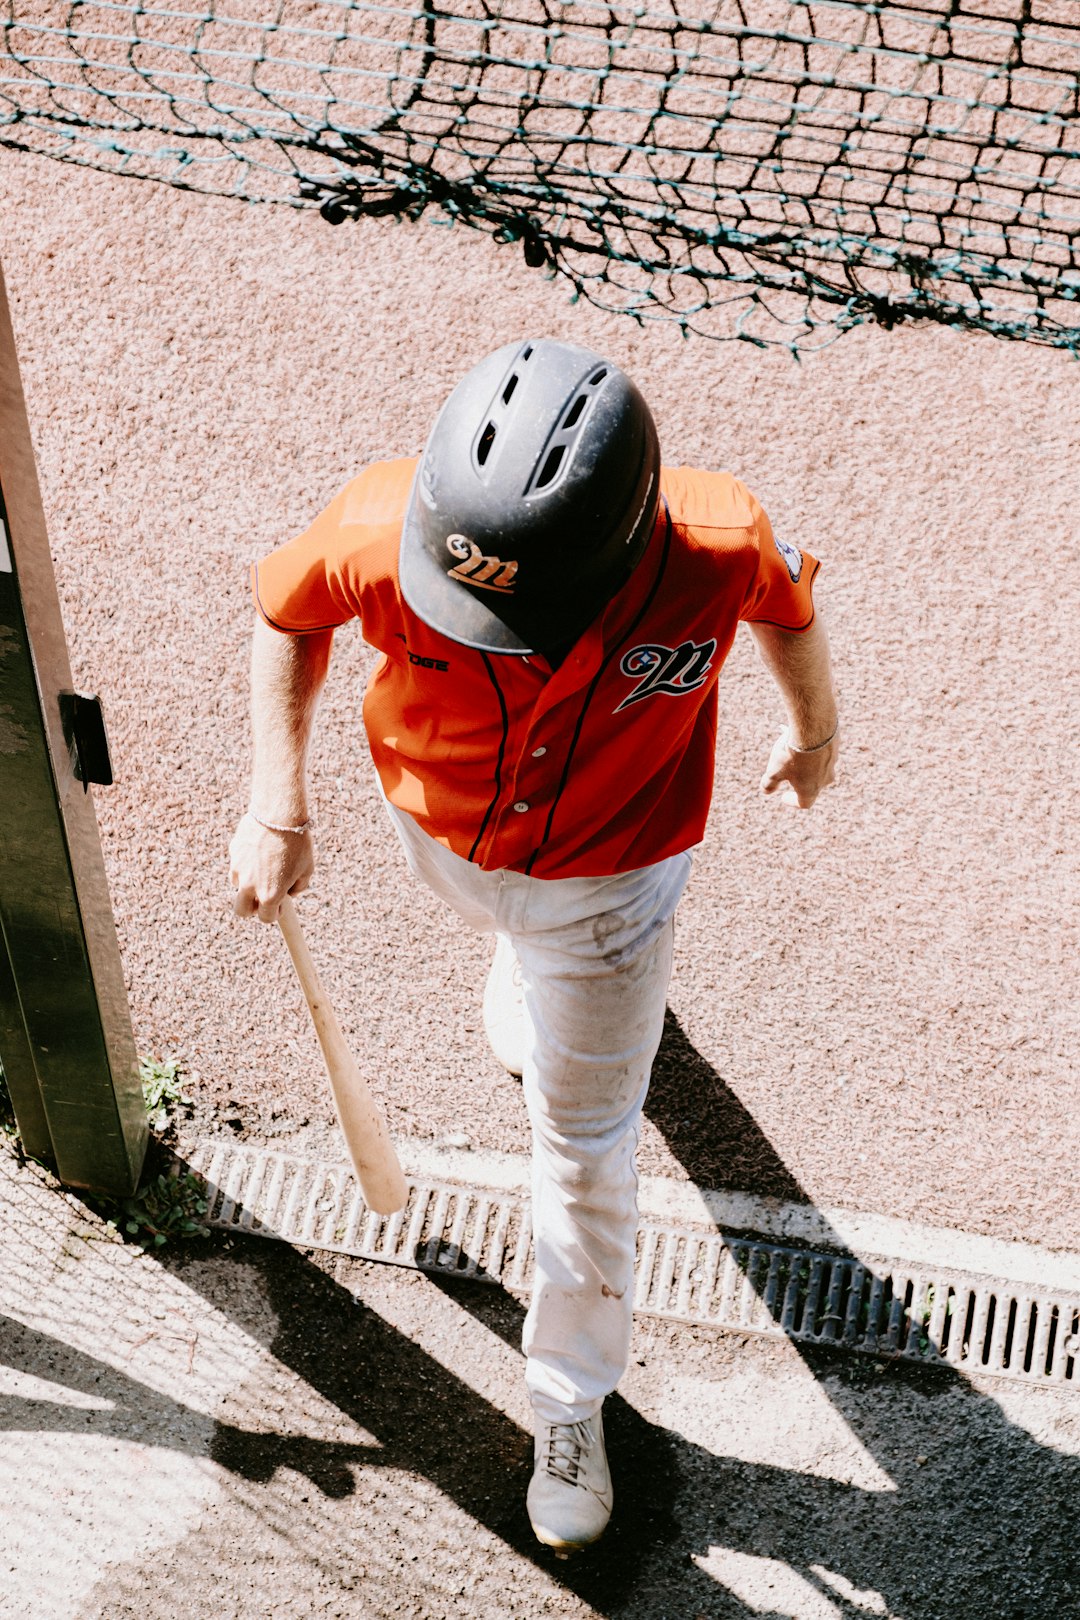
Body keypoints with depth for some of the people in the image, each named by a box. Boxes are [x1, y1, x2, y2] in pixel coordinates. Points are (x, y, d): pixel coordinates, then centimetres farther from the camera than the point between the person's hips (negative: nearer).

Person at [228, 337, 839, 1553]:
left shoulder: (716, 548, -37)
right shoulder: (383, 530, -37)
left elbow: (788, 603, -12)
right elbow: (287, 609, -13)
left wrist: (813, 731, 7)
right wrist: (277, 807, -16)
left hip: (610, 874, -1)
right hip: (441, 833, 1)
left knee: (584, 1134, 14)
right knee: (517, 933, 36)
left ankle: (572, 1401, 38)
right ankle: (530, 996, 76)